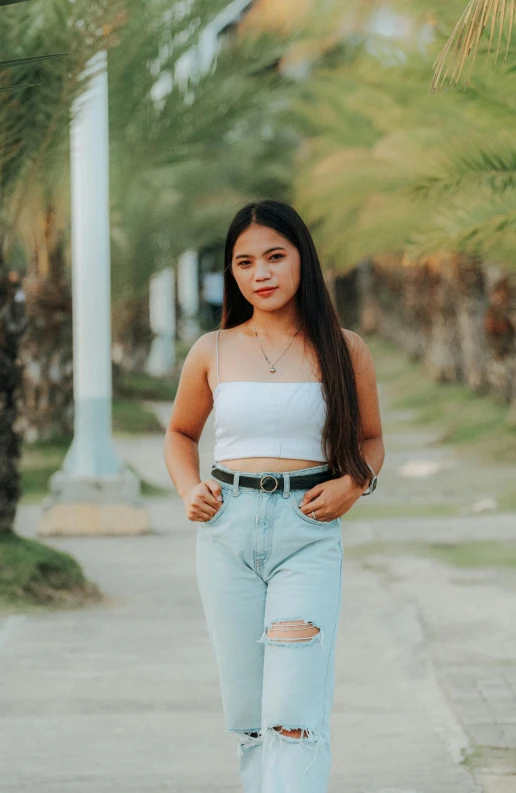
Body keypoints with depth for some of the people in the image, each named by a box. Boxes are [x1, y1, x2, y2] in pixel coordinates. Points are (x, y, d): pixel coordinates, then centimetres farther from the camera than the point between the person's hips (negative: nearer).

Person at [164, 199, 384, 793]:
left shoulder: (344, 351, 3)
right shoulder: (212, 352, 7)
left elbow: (370, 439, 15)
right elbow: (180, 433, 23)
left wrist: (353, 485, -6)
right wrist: (188, 491, 4)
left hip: (308, 532, -2)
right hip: (227, 529, 3)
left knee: (295, 715, -14)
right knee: (246, 712, 6)